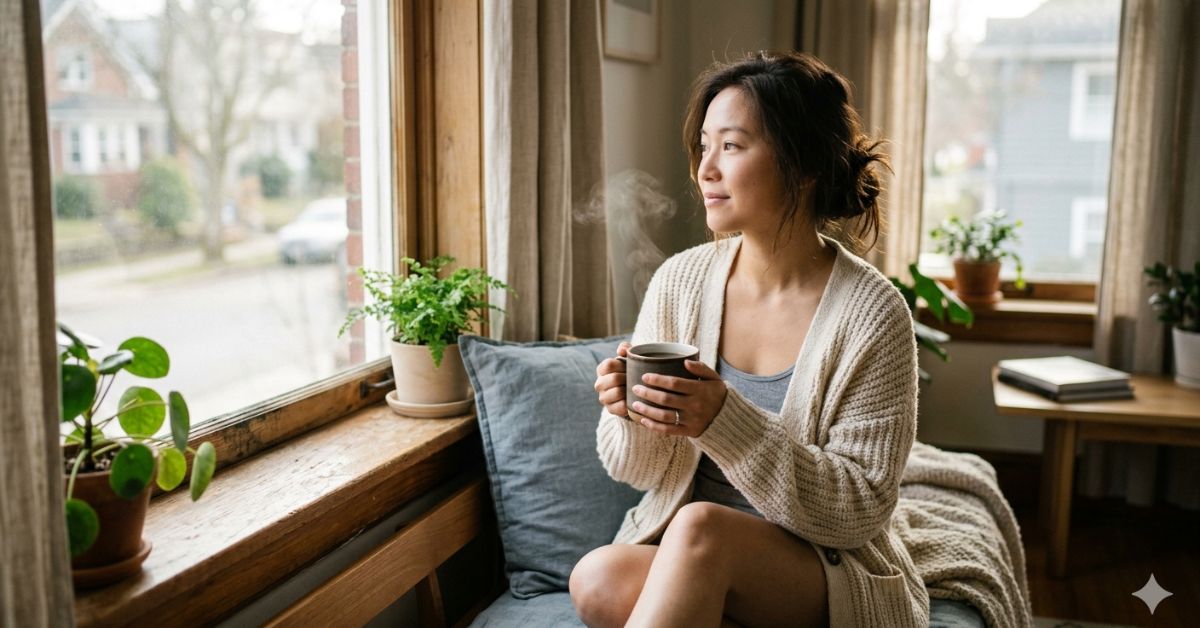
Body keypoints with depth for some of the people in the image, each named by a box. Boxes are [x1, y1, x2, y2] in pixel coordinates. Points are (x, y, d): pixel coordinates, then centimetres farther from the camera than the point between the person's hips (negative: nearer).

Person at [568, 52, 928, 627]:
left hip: (829, 576, -4)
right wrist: (630, 413, -20)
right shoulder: (680, 280, -2)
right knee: (599, 579, -29)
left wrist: (724, 422, -28)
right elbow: (639, 470, 5)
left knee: (700, 528, -35)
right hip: (677, 552, 4)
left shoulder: (871, 314, -14)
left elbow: (859, 511, -15)